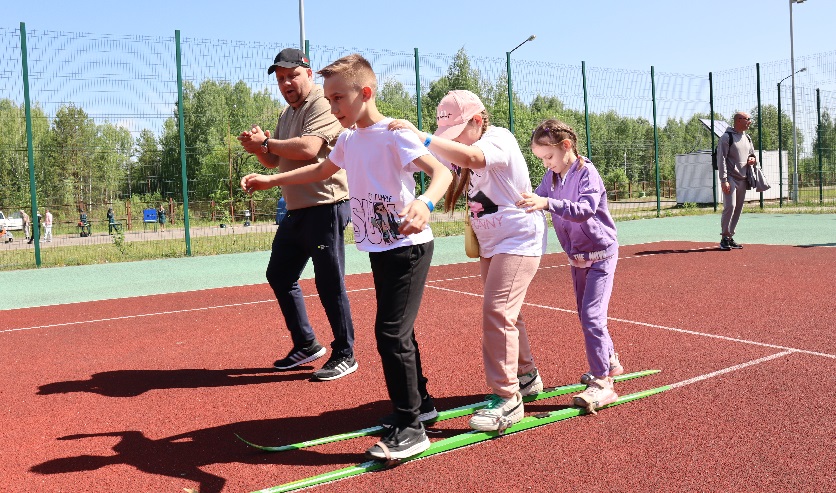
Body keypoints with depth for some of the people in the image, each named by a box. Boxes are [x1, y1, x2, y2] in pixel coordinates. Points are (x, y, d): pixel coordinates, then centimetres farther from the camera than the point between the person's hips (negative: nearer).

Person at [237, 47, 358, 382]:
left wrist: (265, 142, -12)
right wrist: (259, 148, -1)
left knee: (329, 282, -5)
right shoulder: (287, 115, 20)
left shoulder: (323, 105, -10)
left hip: (325, 207, -10)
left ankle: (345, 355, 9)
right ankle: (306, 345, 27)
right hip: (294, 210, 10)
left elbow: (308, 148, -25)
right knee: (279, 275, 15)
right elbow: (275, 161, 21)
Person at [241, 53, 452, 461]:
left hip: (407, 247, -9)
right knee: (395, 331, 17)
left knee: (391, 333, -12)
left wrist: (424, 203, -50)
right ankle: (419, 403, 33)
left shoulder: (394, 134, -17)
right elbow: (322, 170, 27)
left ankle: (410, 427, 0)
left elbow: (441, 171, -29)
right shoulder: (349, 138, 8)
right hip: (378, 248, 9)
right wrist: (271, 180, 26)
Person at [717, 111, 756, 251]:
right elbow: (721, 159, -12)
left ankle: (730, 237, 14)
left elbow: (752, 154, 29)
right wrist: (724, 180, -19)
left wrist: (753, 159, 2)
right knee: (730, 206, -16)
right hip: (731, 178, -8)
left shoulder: (748, 138, 16)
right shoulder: (727, 137, -7)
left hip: (743, 179, 8)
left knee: (738, 208, 7)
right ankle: (724, 238, -9)